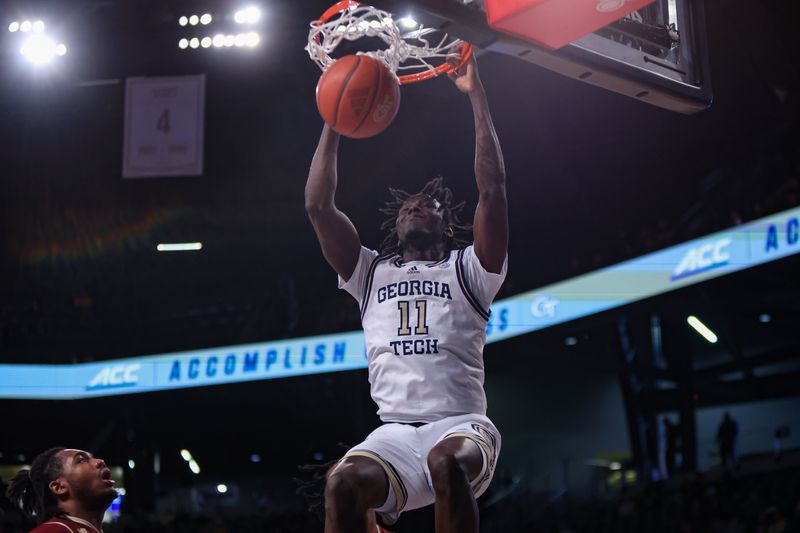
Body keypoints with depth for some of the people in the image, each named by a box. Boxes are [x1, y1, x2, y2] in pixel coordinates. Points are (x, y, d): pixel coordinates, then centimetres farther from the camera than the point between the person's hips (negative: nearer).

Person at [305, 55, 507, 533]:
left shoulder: (467, 270, 15)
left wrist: (476, 95, 4)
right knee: (343, 484, -30)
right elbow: (319, 207, 14)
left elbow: (492, 189, 3)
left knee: (448, 464, -38)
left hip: (461, 425, -2)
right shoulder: (373, 273, 23)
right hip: (394, 432, 2)